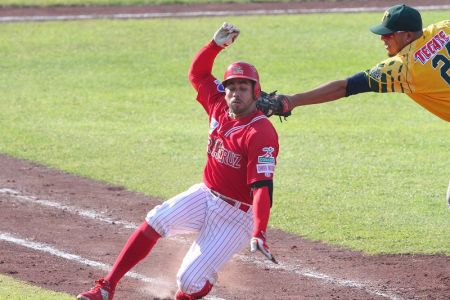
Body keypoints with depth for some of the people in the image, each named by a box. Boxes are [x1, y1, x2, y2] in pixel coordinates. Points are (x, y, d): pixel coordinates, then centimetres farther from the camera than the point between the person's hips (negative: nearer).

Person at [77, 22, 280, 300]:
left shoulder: (261, 133, -22)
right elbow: (197, 73, 15)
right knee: (156, 220, -20)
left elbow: (262, 188, -28)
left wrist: (259, 234, -39)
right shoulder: (220, 107, 1)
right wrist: (216, 44, -3)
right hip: (206, 195, 7)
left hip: (237, 216, -7)